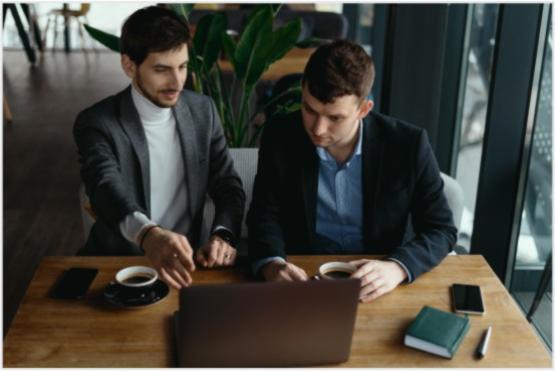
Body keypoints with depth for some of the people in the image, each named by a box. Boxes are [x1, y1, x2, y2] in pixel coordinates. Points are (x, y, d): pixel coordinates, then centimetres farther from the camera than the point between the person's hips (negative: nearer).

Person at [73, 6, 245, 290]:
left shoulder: (202, 111, 1)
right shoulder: (97, 123, -11)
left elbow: (228, 186, 4)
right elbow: (107, 189, -29)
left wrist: (222, 235, -17)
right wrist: (149, 235, -49)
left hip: (182, 259, 3)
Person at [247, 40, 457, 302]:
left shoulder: (408, 144, -11)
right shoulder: (280, 137, -7)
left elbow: (441, 229, -6)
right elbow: (265, 215, -1)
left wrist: (397, 268, -26)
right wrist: (270, 264, -23)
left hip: (378, 280, 1)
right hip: (303, 275, -1)